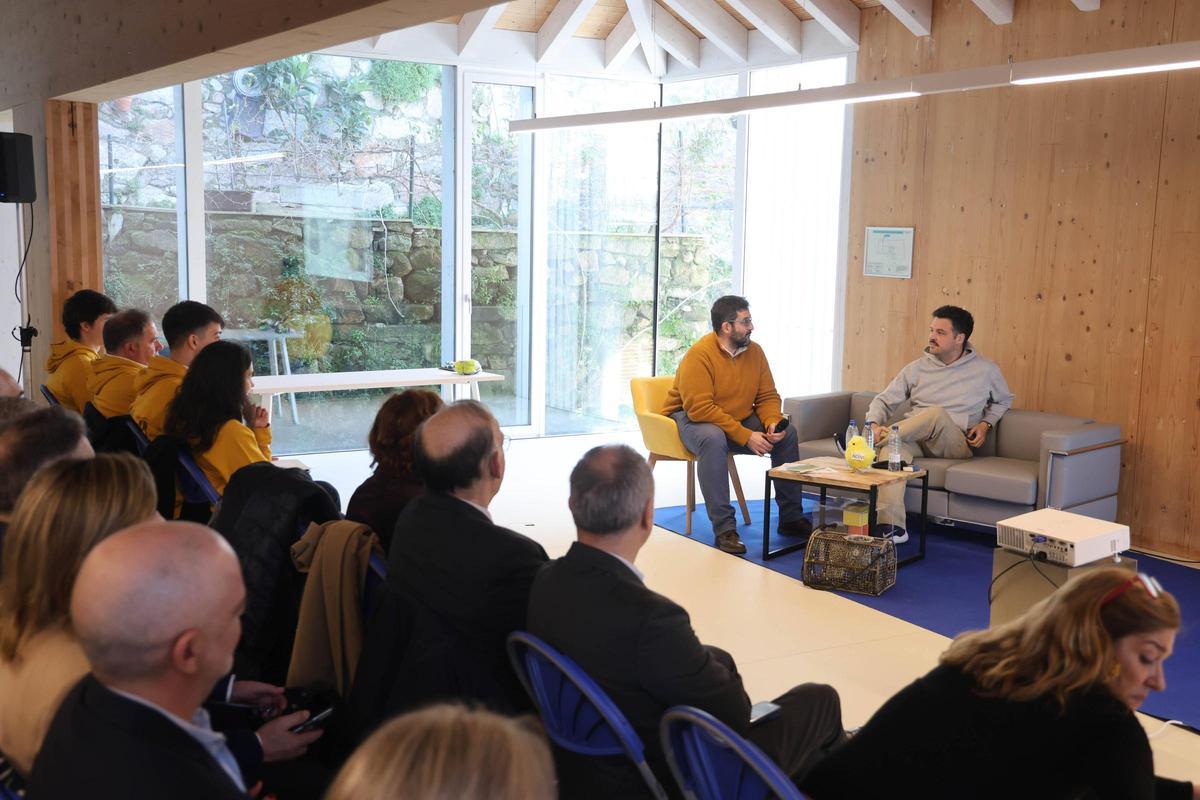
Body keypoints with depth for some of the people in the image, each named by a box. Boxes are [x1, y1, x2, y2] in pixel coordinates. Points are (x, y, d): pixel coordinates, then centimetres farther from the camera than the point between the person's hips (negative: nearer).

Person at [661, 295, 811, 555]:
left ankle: (791, 518, 1)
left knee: (787, 433, -10)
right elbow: (700, 408, -30)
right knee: (713, 439, -39)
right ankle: (724, 528, -35)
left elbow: (768, 396, 5)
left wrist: (772, 423, -18)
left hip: (740, 418, 7)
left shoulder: (754, 351, -1)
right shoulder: (699, 355, -22)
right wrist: (746, 437, -30)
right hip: (693, 419, -6)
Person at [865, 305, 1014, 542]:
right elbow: (884, 400, 12)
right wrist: (874, 425, -9)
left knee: (937, 413, -36)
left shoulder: (986, 369, 11)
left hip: (956, 445, -1)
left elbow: (1003, 400, 27)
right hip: (915, 439, 1)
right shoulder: (917, 368, 14)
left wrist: (986, 424, 6)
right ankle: (892, 526, -48)